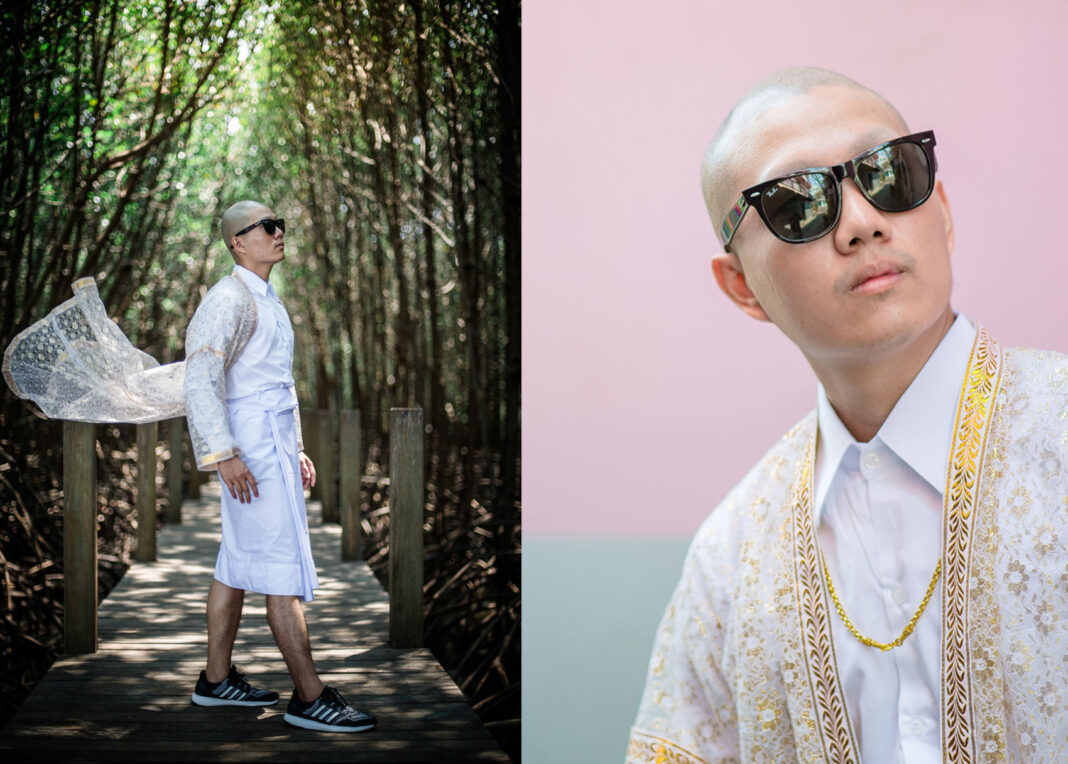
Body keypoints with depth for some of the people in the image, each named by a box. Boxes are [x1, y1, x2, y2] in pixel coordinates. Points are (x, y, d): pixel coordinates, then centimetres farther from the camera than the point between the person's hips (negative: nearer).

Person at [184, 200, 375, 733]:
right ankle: (309, 698, -8)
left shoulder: (267, 301, 19)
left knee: (239, 563, 13)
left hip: (274, 443, 10)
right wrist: (223, 454, -27)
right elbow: (200, 376, -21)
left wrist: (296, 448, 23)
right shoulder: (229, 298, -13)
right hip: (249, 446, -10)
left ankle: (217, 679, 20)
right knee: (285, 569, -10)